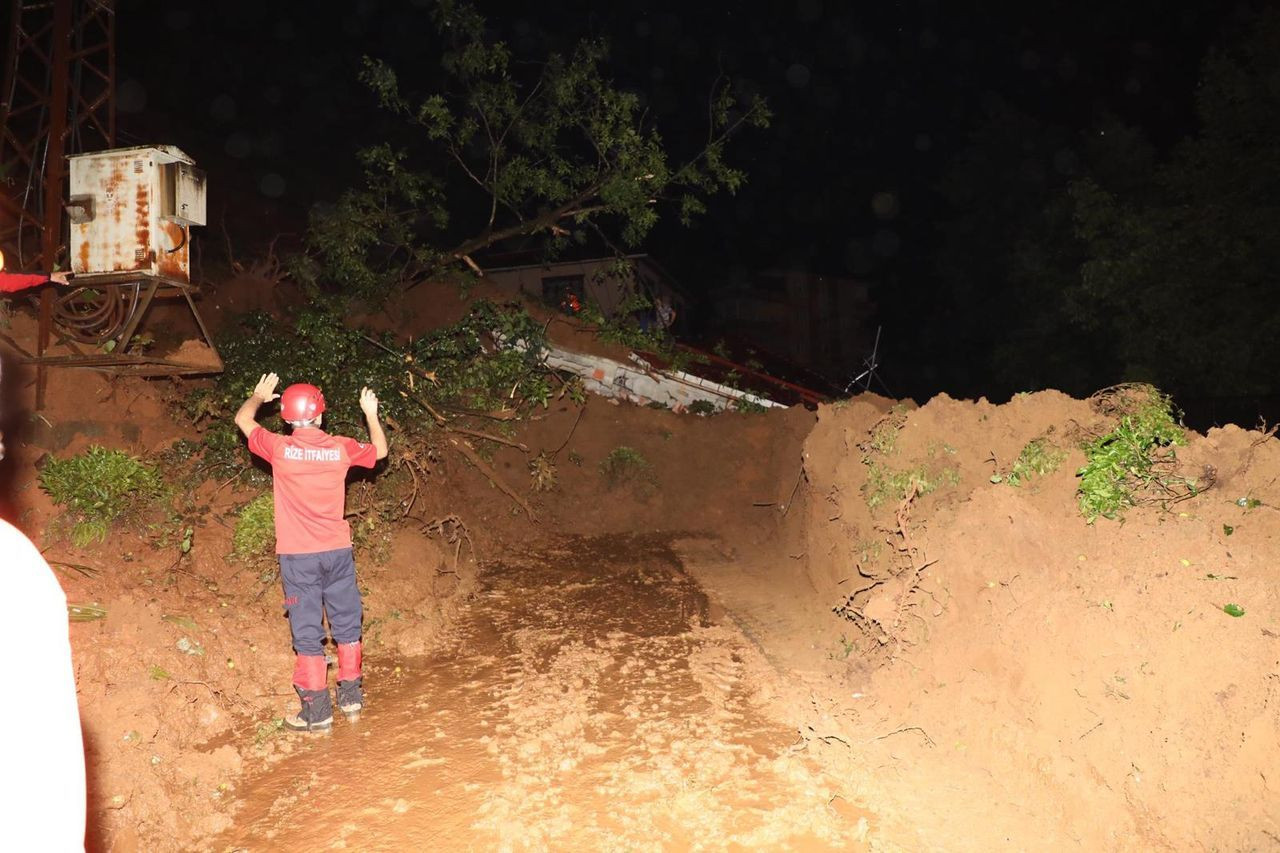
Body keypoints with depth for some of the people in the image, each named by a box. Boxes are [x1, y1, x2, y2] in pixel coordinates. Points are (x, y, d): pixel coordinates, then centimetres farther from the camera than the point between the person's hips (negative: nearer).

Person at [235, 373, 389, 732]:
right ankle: (351, 697, 25)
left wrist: (258, 396, 29)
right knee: (347, 625, 15)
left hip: (298, 555, -2)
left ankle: (317, 712, 9)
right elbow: (380, 451, 17)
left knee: (307, 632, 4)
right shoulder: (340, 448, -4)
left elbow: (243, 419, 11)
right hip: (337, 551, 2)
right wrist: (371, 414, 28)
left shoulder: (279, 448, -9)